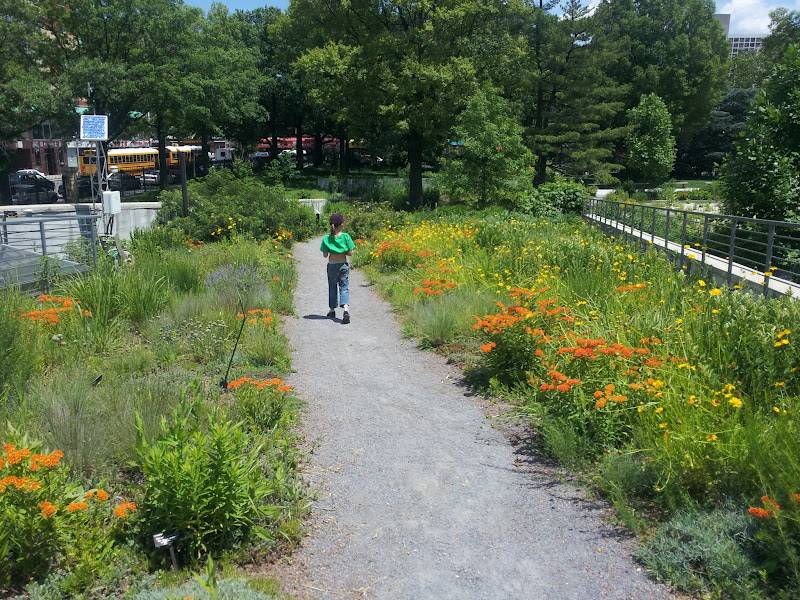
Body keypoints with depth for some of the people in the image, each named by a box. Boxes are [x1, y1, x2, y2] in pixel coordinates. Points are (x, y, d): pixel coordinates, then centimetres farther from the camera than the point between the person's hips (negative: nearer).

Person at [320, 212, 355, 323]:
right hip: (343, 265, -1)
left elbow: (325, 255, -3)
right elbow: (350, 253, -7)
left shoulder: (326, 238, -6)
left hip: (331, 265, 1)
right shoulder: (346, 236, -9)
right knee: (344, 287, -1)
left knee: (332, 287, 17)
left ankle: (332, 310, 26)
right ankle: (346, 308, -23)